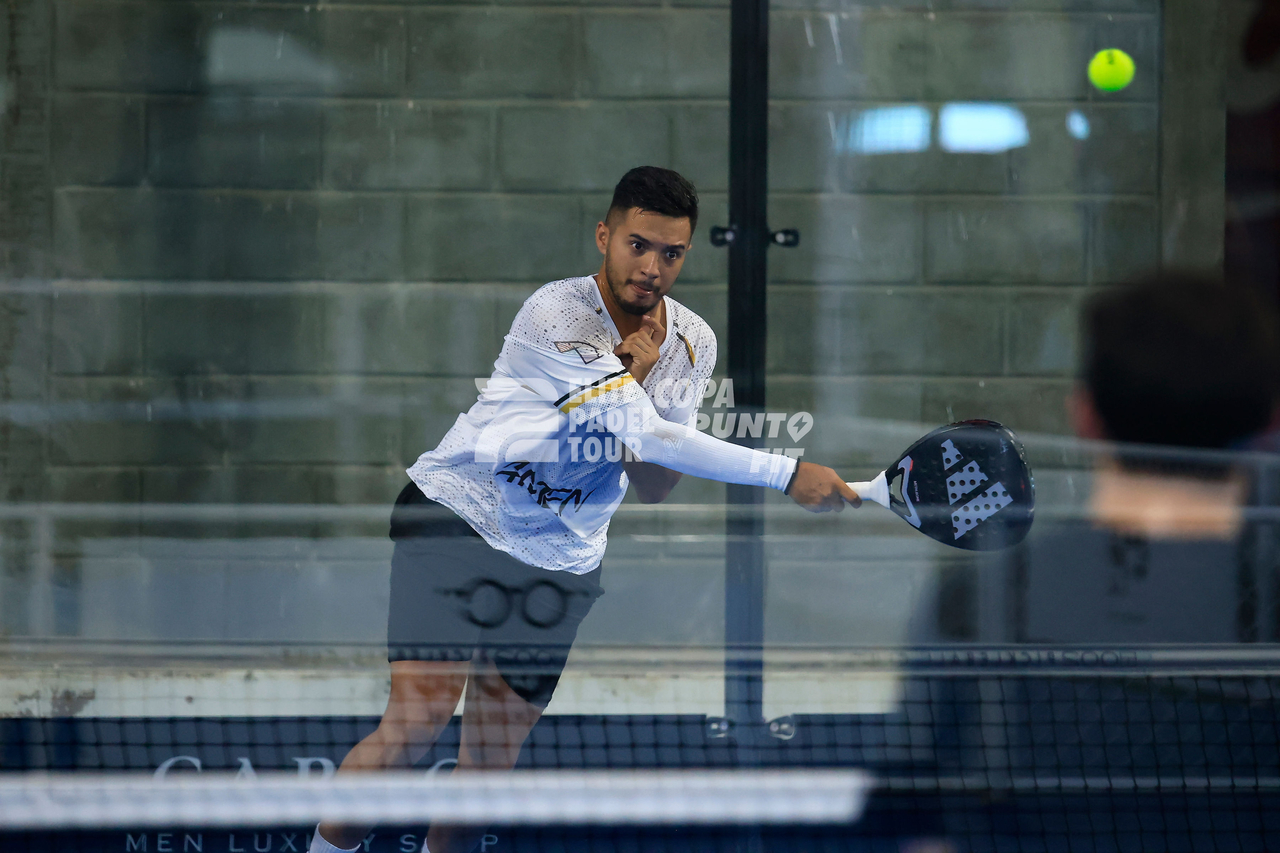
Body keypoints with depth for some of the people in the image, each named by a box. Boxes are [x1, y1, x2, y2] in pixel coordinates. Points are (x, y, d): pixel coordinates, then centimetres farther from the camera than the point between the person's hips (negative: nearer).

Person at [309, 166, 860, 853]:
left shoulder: (691, 344, 2)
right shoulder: (555, 318, -22)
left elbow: (651, 485, 1)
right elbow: (650, 438, -26)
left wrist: (641, 380, -16)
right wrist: (788, 475, -26)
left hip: (559, 563, 6)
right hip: (454, 514, -6)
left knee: (491, 759, 3)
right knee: (419, 718, -18)